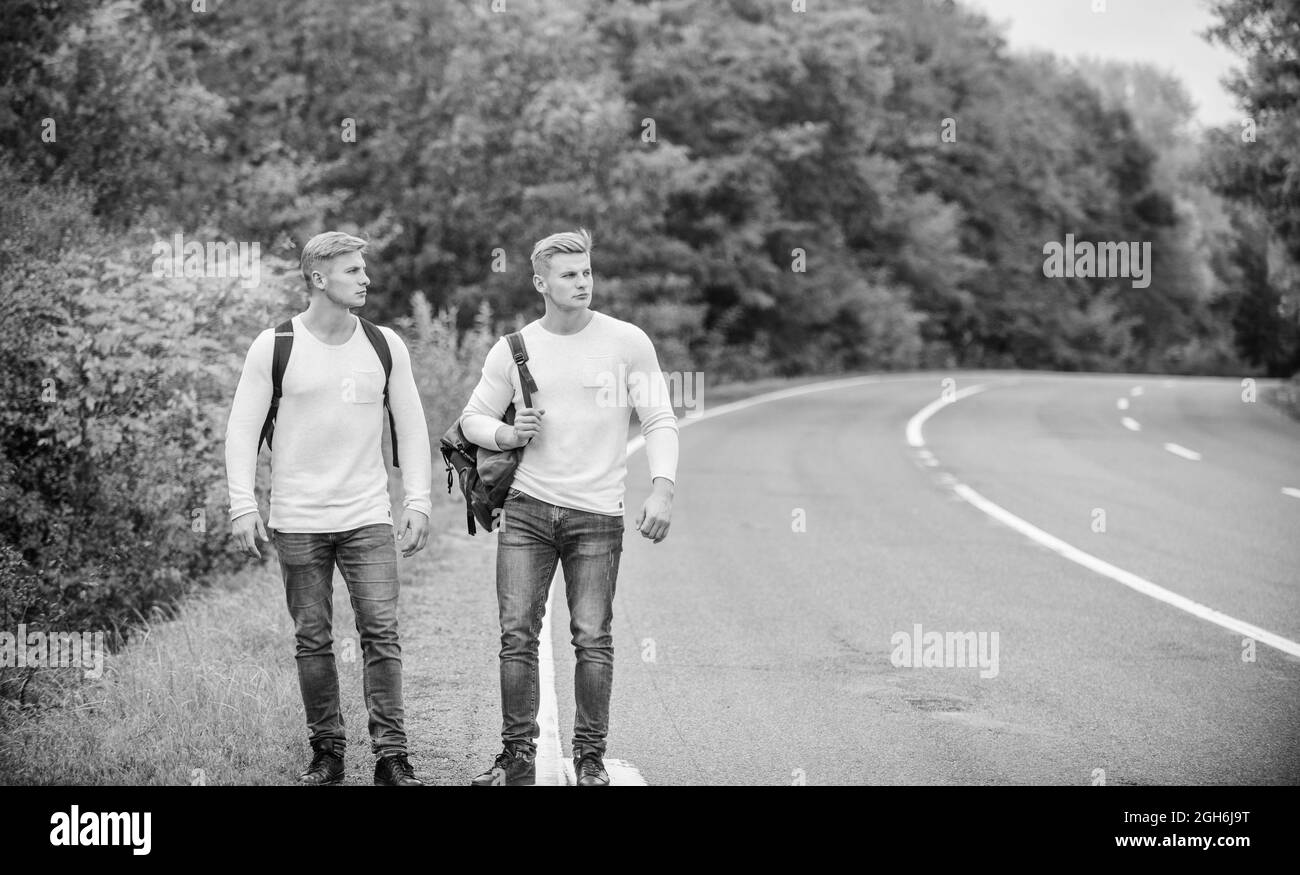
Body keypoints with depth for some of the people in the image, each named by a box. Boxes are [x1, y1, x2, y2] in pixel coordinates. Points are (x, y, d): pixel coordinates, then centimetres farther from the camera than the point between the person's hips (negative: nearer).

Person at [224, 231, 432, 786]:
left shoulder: (385, 346, 5)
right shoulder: (275, 347, -3)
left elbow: (411, 427, 10)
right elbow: (242, 429, -1)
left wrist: (418, 501, 3)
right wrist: (243, 506, -8)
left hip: (368, 517, 1)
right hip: (298, 521, -1)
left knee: (381, 635, -6)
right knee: (312, 641, 5)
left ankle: (391, 756, -2)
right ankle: (326, 752, 15)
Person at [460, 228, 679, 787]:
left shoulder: (628, 343, 0)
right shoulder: (513, 349, 5)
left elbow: (659, 421, 0)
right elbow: (472, 419, 13)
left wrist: (662, 488, -14)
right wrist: (510, 436, -8)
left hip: (597, 514, -2)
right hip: (526, 509, 2)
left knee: (593, 638, -4)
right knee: (517, 635, -2)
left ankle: (590, 756, 7)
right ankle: (518, 755, 7)